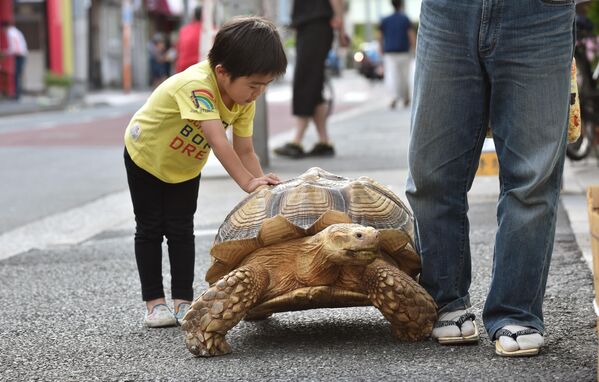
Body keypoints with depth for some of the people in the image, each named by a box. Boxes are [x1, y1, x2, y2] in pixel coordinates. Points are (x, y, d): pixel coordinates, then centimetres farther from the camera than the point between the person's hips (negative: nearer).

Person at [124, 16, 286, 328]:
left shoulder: (245, 100, -19)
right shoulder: (196, 84, -43)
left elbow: (245, 151, -17)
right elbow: (218, 141, -50)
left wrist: (262, 183, -31)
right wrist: (247, 182, -54)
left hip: (185, 165, 5)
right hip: (145, 154, -5)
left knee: (181, 230, 3)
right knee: (150, 229, 1)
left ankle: (183, 300, 7)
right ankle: (154, 301, 8)